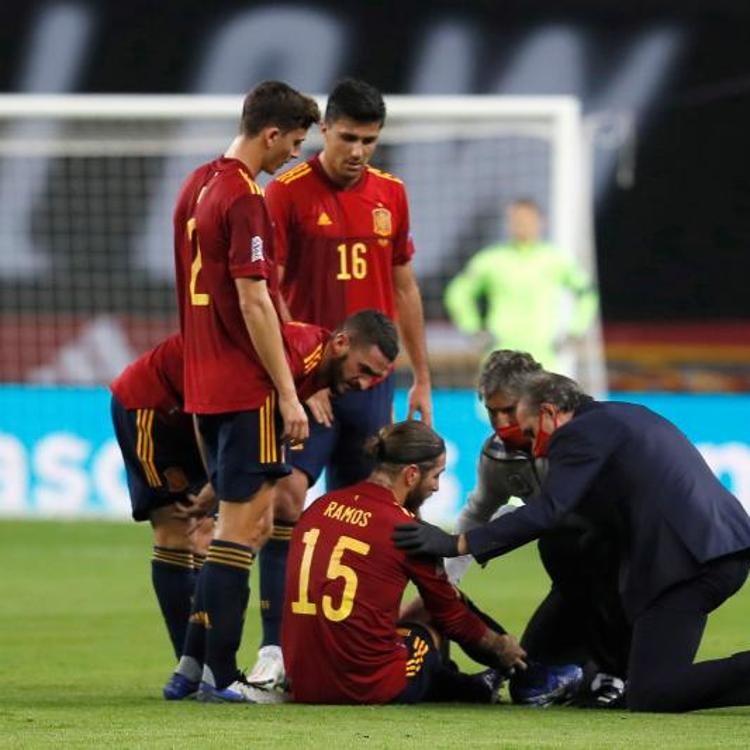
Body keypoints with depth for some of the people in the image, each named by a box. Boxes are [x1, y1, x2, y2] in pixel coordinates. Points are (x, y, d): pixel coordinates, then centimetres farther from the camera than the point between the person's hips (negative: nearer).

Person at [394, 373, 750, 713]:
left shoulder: (580, 434, -2)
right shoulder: (631, 416, 27)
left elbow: (545, 513, -10)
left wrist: (456, 544, -10)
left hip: (685, 557, -9)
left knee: (648, 695, -11)